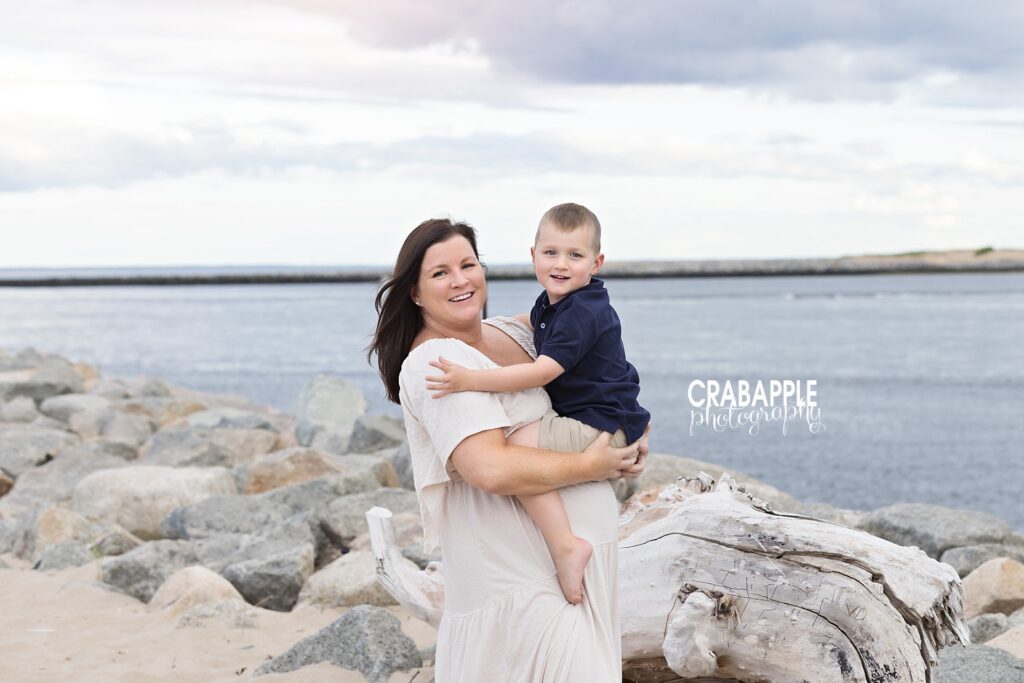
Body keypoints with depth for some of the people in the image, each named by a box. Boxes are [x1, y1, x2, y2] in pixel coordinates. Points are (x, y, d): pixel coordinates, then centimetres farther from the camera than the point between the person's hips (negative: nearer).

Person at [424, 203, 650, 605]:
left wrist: (470, 379, -35)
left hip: (602, 424, -11)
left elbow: (541, 373, -31)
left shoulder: (582, 314, -22)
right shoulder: (549, 304, 9)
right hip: (586, 415, 11)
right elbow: (529, 324, 35)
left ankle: (565, 545, -29)